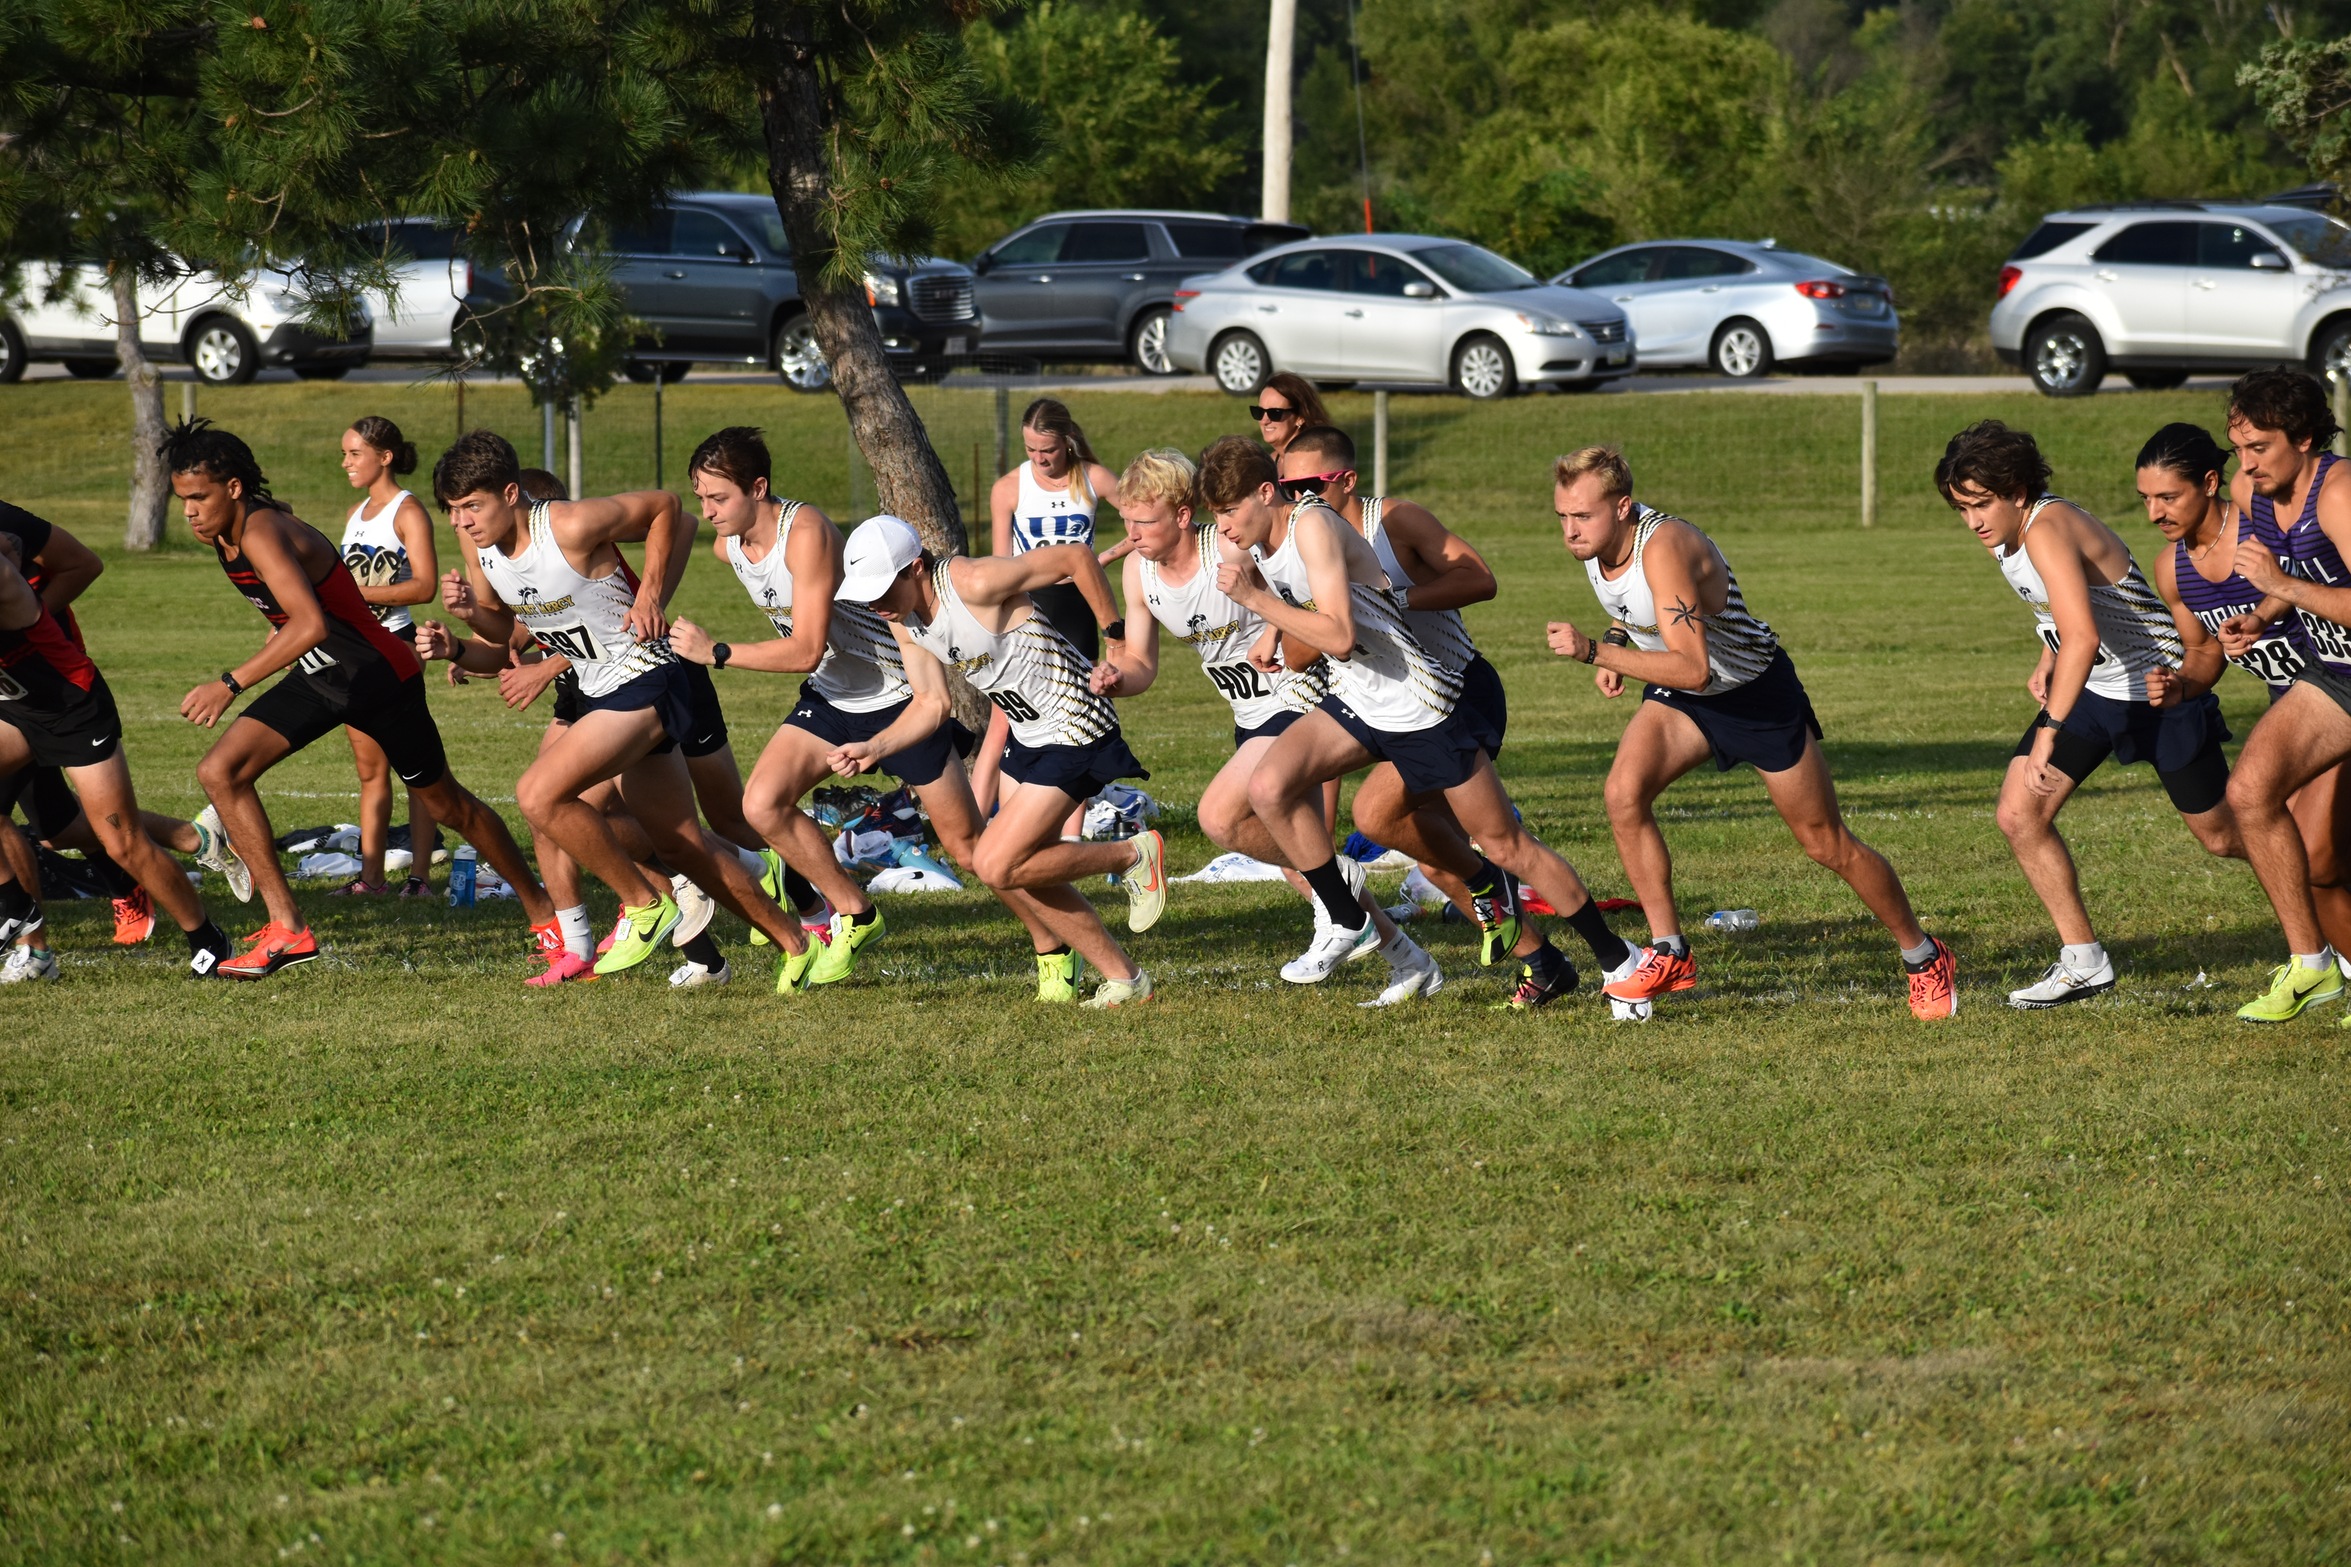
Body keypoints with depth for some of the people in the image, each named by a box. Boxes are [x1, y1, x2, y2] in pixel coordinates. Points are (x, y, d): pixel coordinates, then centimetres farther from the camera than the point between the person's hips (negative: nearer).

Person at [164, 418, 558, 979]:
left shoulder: (261, 534, -31)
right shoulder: (221, 533, -4)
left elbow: (311, 624, -45)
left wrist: (230, 685, -45)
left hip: (378, 675, -8)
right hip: (317, 676, 8)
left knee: (446, 803, 10)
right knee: (219, 772, -10)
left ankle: (542, 909, 31)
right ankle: (286, 929, -9)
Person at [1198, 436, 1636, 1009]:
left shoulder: (1313, 526, -24)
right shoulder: (1253, 541, 1)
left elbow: (1339, 637, -32)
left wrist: (1256, 599, -30)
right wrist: (1274, 632, 8)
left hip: (1419, 703, -8)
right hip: (1356, 703, 8)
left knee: (1506, 845, -1)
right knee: (1269, 789, -14)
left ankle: (1618, 959, 11)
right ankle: (1347, 923, 1)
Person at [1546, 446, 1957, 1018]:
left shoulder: (1664, 548, -35)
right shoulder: (1594, 539, -10)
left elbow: (1692, 670, -41)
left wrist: (1594, 650, -42)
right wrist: (1617, 640, 0)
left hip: (1758, 693, -7)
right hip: (1678, 696, 7)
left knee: (1828, 845, 3)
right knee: (1624, 792, -20)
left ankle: (1924, 958, 23)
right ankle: (1668, 953, -10)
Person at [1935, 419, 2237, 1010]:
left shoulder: (2047, 530, -30)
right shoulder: (2006, 530, -1)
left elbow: (2083, 636, -42)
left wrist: (2048, 732, -46)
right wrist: (2046, 664, 2)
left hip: (2159, 687, -8)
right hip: (2089, 687, 8)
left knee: (2222, 837, 4)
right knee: (2018, 815, -7)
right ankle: (2083, 962, 3)